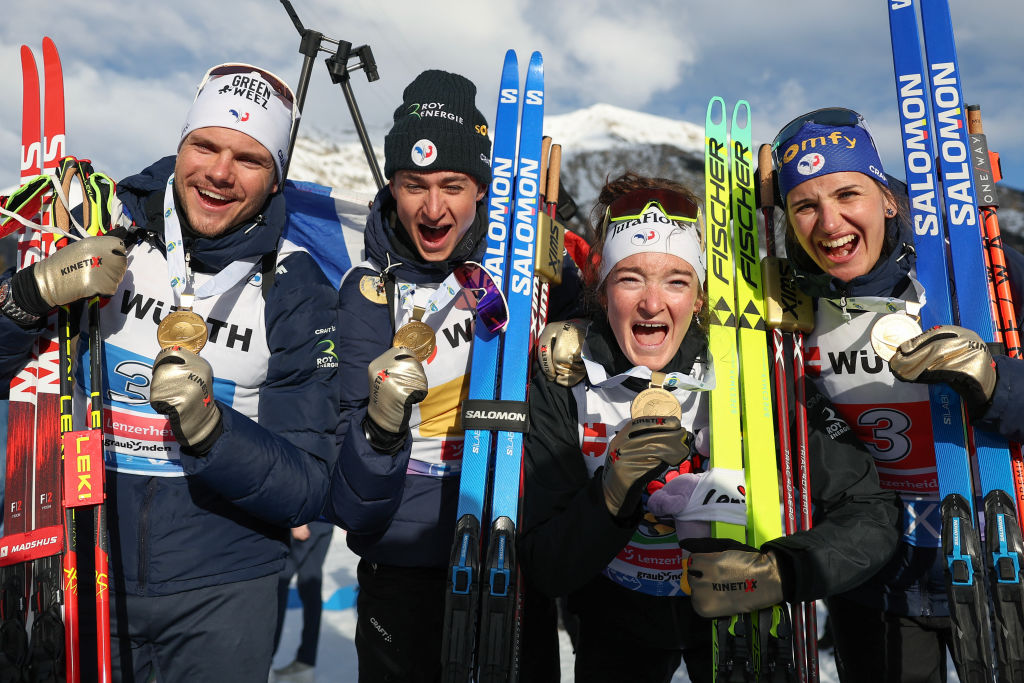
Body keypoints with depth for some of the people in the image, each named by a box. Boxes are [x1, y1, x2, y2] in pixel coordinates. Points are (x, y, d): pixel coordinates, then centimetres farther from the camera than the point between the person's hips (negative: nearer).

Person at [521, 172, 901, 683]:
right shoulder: (563, 383, -20)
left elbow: (871, 517, -19)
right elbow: (544, 570, -19)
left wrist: (780, 573, -36)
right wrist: (613, 493, -36)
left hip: (735, 616, 0)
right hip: (617, 623, 1)